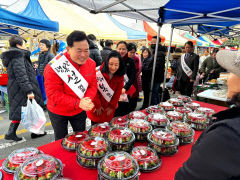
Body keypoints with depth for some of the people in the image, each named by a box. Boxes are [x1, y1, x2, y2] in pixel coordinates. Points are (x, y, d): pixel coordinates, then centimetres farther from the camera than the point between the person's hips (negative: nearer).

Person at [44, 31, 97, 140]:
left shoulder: (91, 63, -11)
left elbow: (93, 86, -5)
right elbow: (53, 94, -27)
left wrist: (87, 100, -26)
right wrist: (78, 103, -34)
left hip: (80, 111, 4)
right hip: (58, 112, -3)